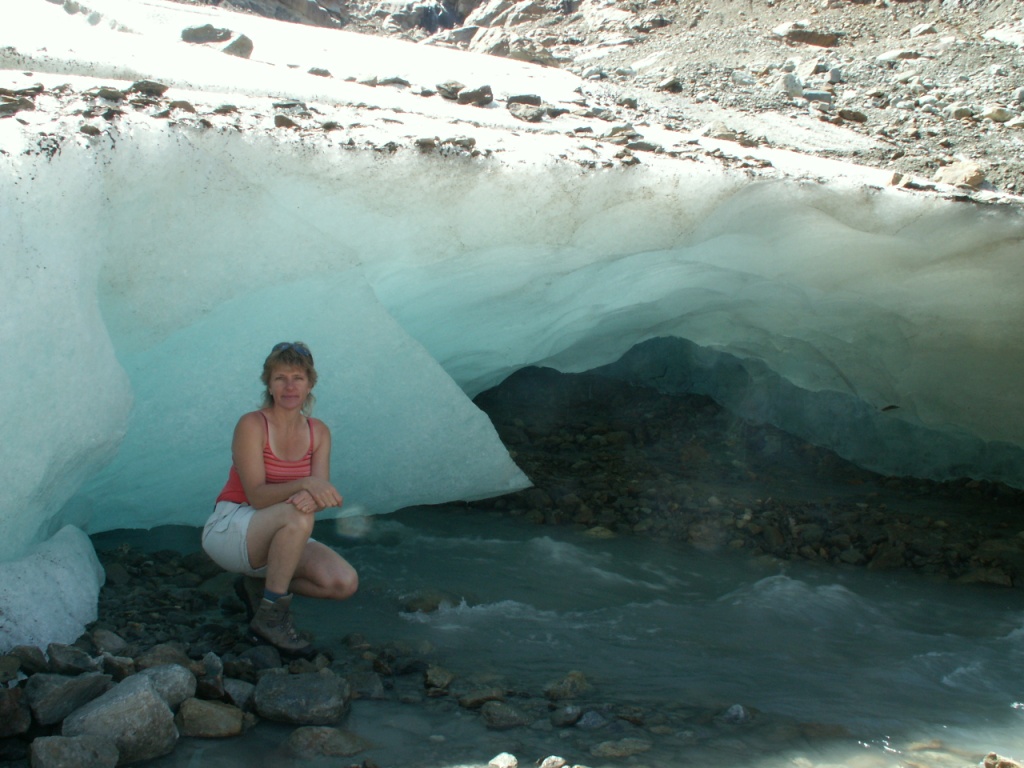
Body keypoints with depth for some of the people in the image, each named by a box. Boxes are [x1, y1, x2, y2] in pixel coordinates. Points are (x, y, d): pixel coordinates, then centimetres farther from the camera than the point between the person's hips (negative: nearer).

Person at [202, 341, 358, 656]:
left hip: (279, 537, 6)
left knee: (345, 583, -16)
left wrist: (311, 497, -34)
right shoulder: (251, 425, -15)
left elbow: (321, 494, -9)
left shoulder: (318, 432, 2)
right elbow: (257, 496, -22)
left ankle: (258, 584, 8)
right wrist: (304, 484, -39)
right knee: (297, 518, -37)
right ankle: (270, 616, -22)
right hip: (229, 530, -6)